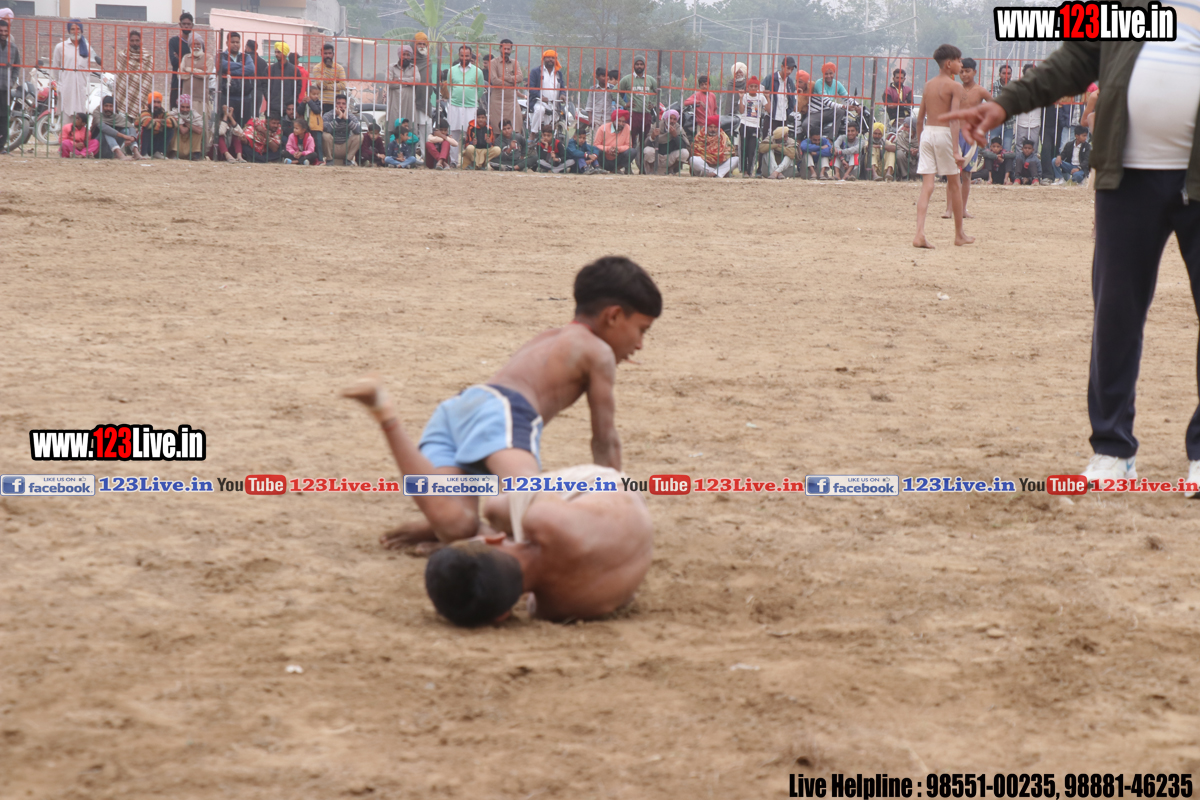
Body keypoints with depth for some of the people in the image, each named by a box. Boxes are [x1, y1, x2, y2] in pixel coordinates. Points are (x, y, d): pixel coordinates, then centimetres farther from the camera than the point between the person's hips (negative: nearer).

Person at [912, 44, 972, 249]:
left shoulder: (928, 85, 12)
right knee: (953, 185, 10)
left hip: (927, 133, 5)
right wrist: (956, 151, -20)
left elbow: (920, 118, 14)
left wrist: (920, 142, 24)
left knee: (927, 186, 0)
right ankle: (959, 234, 21)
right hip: (944, 134, -5)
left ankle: (920, 234, -16)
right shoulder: (955, 86, -7)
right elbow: (954, 119, -16)